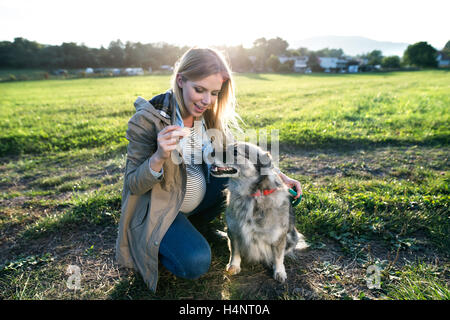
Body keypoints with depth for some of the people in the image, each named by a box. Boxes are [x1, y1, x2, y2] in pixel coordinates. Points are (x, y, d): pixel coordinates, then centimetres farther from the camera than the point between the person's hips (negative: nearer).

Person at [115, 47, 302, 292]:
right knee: (195, 262, -27)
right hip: (158, 210, -5)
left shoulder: (213, 116, -5)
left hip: (200, 198, 6)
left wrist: (276, 175, -11)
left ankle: (199, 217, 10)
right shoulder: (148, 118, -20)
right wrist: (159, 157, -37)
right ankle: (156, 243, 6)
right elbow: (134, 186, -17)